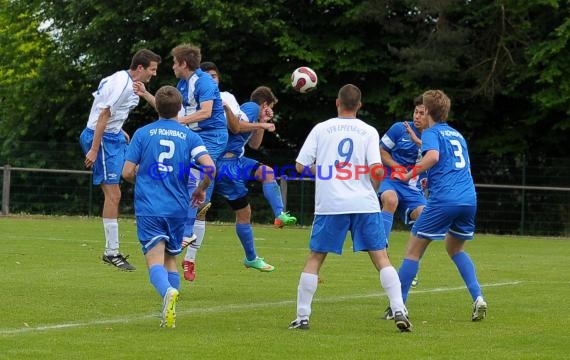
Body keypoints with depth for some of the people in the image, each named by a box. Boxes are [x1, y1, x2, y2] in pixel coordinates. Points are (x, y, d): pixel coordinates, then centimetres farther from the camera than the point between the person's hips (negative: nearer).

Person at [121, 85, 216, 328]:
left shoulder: (143, 133, 1)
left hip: (148, 208, -2)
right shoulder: (189, 136, 3)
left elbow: (127, 173, -2)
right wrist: (201, 189, 10)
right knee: (171, 259, 18)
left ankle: (168, 292, -39)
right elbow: (209, 167, -10)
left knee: (155, 261, -9)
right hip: (178, 208, 2)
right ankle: (170, 313, 11)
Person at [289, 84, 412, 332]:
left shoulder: (321, 129, 6)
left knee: (314, 259, 9)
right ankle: (399, 310, -9)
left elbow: (300, 166, 3)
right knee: (381, 258, 3)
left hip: (330, 205, 0)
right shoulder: (368, 132, 4)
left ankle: (302, 317, 6)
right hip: (364, 204, 0)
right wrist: (373, 189, 12)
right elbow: (377, 169, -7)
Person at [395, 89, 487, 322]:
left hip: (443, 200, -7)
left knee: (413, 250, 3)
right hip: (469, 198, 7)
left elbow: (433, 156, -19)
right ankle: (478, 298, 7)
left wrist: (411, 174, -8)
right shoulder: (457, 135, 24)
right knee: (455, 249, 26)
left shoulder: (431, 133, 2)